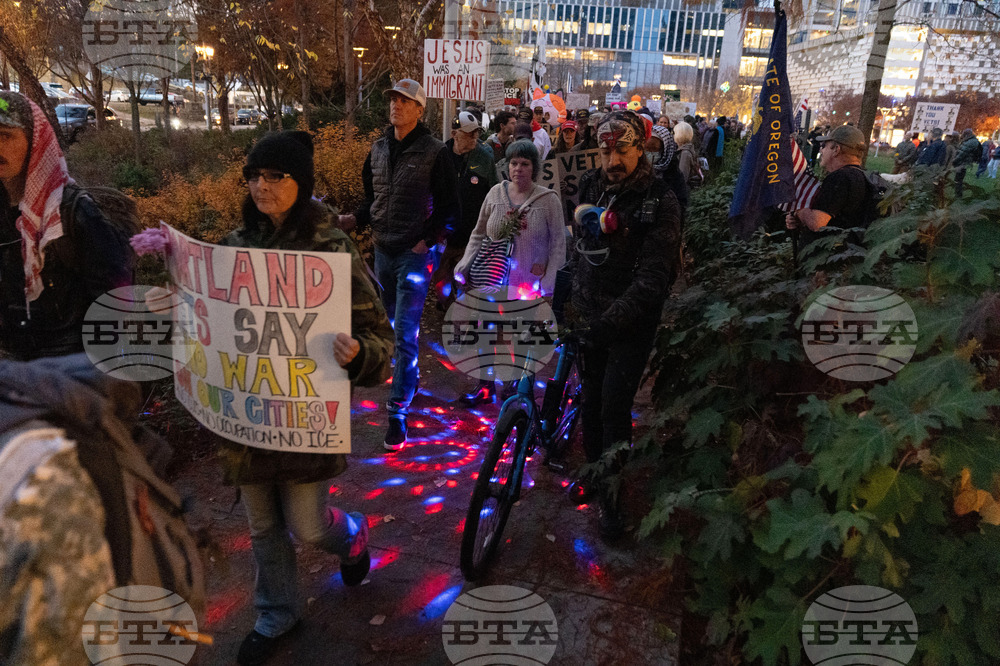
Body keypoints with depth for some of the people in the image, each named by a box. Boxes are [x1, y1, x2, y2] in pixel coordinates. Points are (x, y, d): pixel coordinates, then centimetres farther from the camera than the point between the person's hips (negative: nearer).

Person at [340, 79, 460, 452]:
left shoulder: (435, 153, -7)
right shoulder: (379, 149, 11)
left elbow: (449, 209, -6)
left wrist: (426, 242, -15)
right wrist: (352, 219, 1)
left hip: (415, 254, -7)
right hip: (383, 250, 7)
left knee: (405, 334, -9)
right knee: (392, 325, 20)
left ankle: (397, 414, -5)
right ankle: (409, 378, 45)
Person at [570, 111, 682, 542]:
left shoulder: (660, 203, -15)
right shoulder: (591, 185, 3)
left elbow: (653, 278, -22)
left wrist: (609, 321, -31)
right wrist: (568, 296, 12)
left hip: (630, 324, -5)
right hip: (589, 316, 5)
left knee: (614, 408, -3)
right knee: (591, 400, 15)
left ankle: (610, 494, 15)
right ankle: (594, 469, 37)